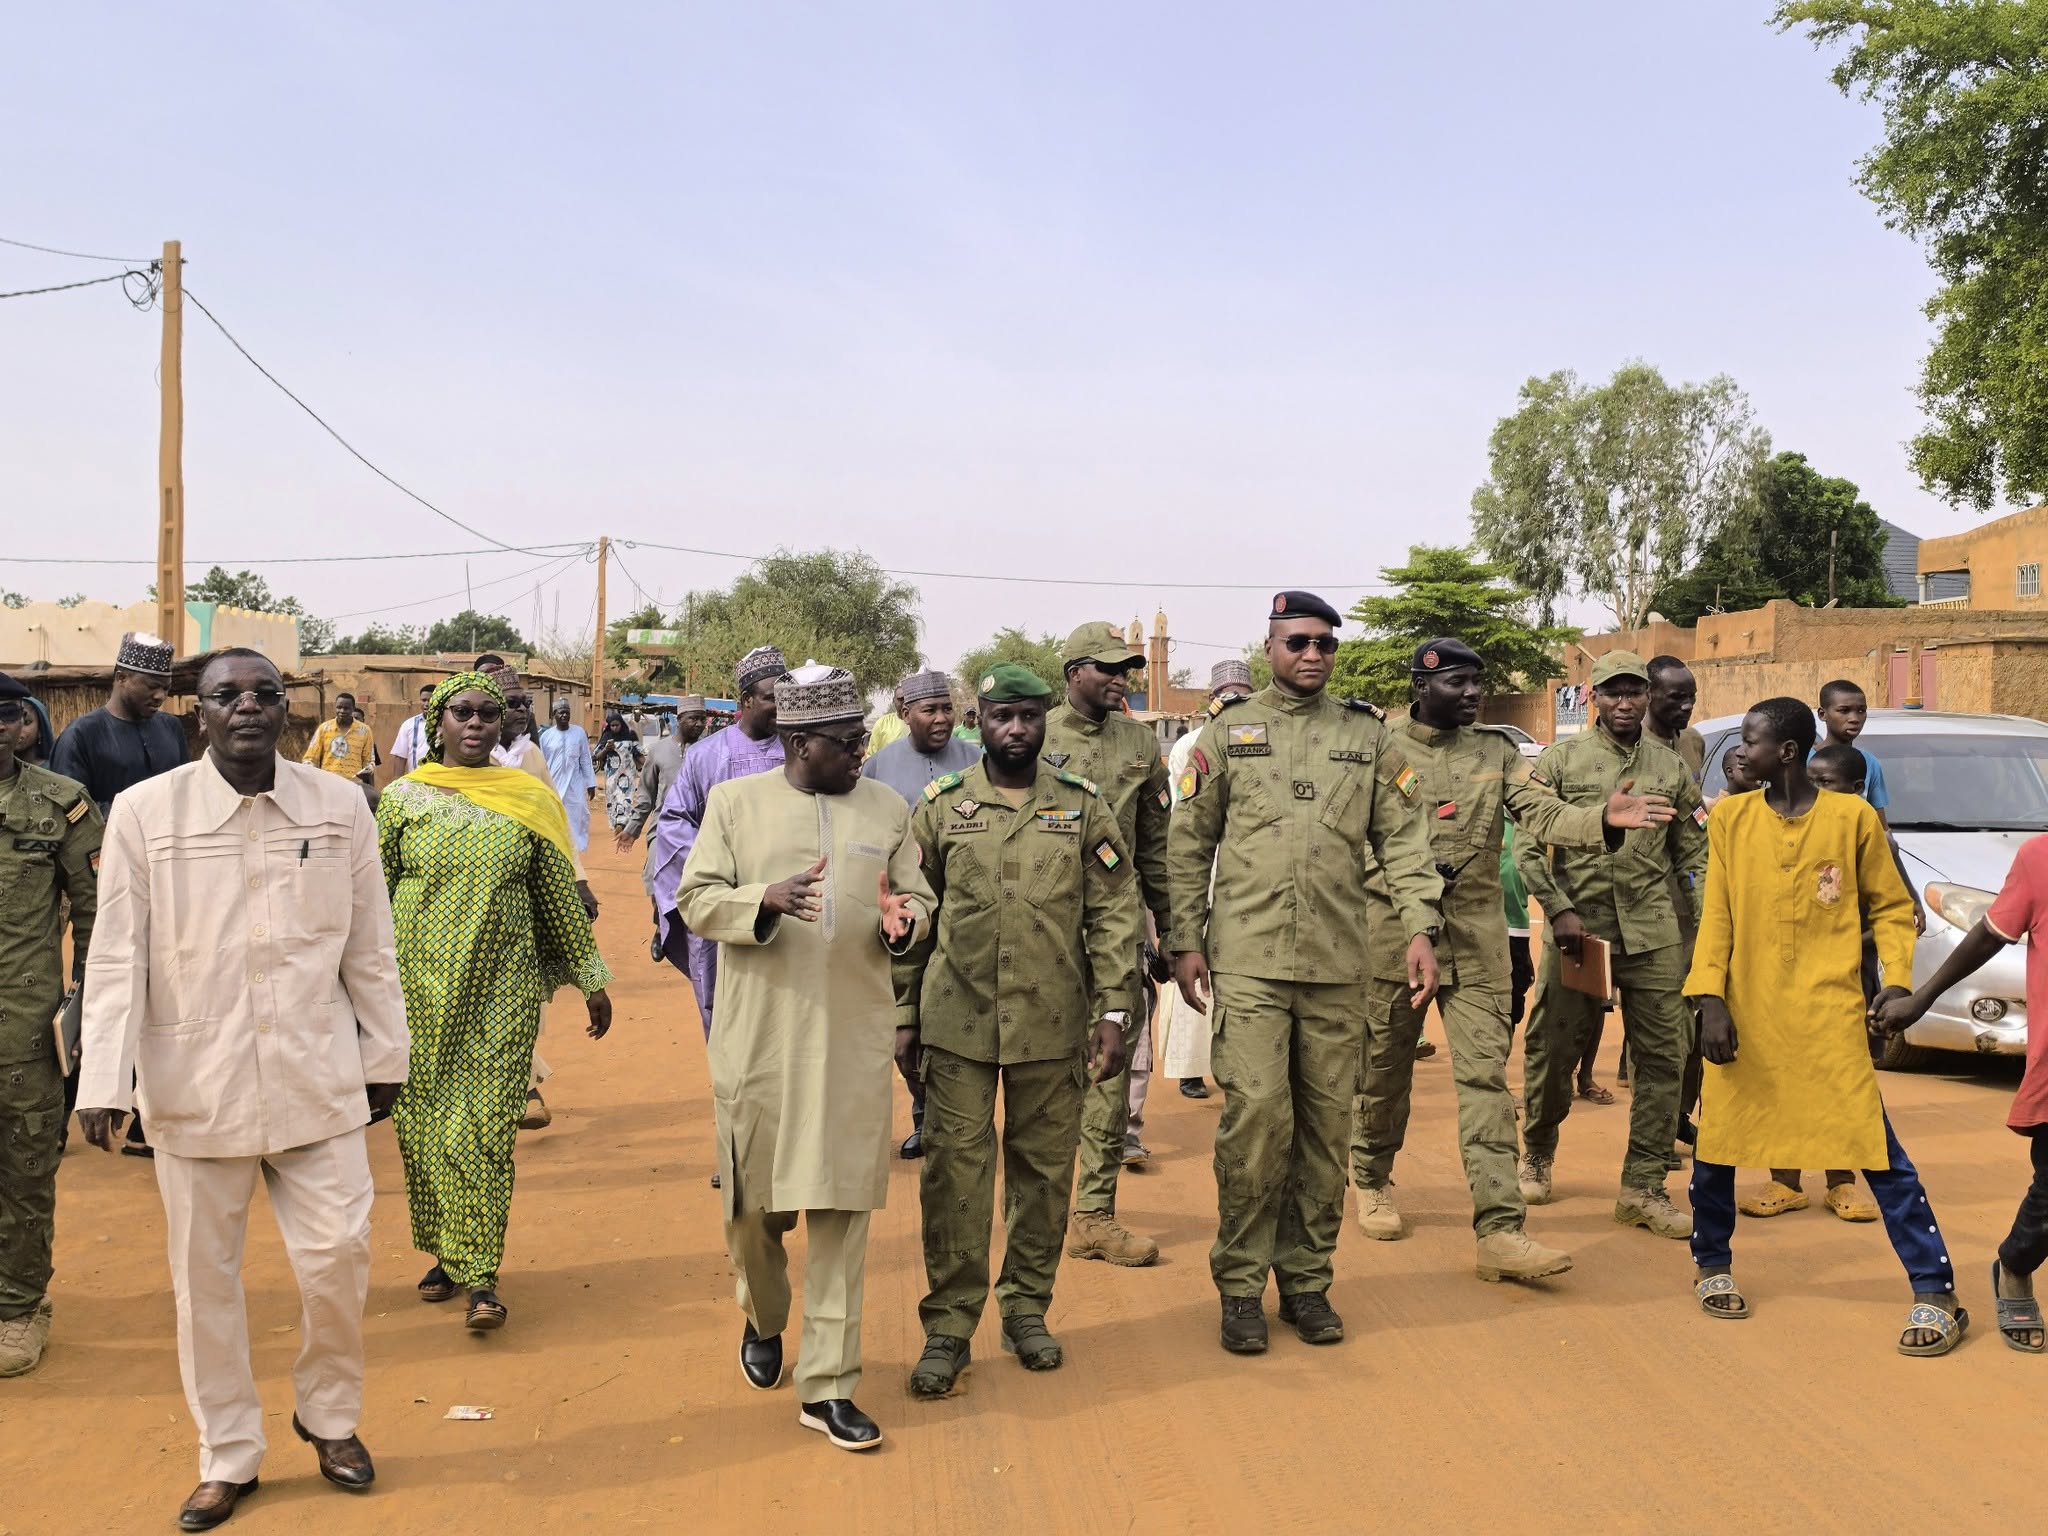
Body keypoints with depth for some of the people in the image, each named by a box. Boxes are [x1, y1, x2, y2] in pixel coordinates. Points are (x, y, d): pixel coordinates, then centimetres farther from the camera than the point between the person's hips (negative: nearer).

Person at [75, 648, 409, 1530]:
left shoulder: (339, 805, -1)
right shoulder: (145, 811, -4)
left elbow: (369, 946, 5)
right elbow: (116, 956, -3)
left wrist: (385, 1054, 9)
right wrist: (103, 1083, -8)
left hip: (316, 1077, 1)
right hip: (195, 1084, 0)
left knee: (338, 1257, 1)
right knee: (205, 1277, 9)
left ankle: (328, 1416, 28)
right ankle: (228, 1458, 27)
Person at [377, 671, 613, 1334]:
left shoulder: (529, 800, 4)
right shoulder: (403, 799, 3)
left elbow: (560, 897, 10)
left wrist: (591, 979, 12)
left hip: (502, 983, -1)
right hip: (419, 981, 1)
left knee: (484, 1124, -6)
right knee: (423, 1119, 6)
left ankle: (480, 1274, -1)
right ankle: (444, 1253, 22)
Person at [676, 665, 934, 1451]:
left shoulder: (887, 807, 8)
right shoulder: (735, 802, 2)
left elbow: (921, 899, 11)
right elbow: (694, 899, -2)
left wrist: (901, 920, -13)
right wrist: (765, 900, -20)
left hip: (855, 1038, 1)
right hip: (760, 1036, -1)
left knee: (842, 1208, 1)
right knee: (755, 1197, 10)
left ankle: (827, 1386, 9)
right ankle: (763, 1317, 41)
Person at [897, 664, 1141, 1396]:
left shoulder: (1083, 806, 2)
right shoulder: (940, 806, 2)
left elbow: (1115, 912, 2)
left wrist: (1113, 1011, -4)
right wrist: (904, 1015, 3)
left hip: (1051, 1024, 1)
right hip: (958, 1019, -1)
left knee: (1044, 1168, 9)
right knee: (954, 1165, 0)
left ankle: (1027, 1308, 25)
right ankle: (949, 1323, 11)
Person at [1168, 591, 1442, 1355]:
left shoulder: (1369, 736, 10)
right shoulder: (1228, 733, 7)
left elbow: (1403, 839, 7)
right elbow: (1188, 844, 7)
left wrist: (1420, 928, -4)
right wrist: (1187, 941, 1)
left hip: (1338, 963, 2)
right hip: (1249, 958, -2)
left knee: (1326, 1121, 6)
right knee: (1256, 1113, -8)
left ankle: (1307, 1279, 18)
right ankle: (1241, 1285, 5)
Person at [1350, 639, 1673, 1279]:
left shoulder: (1497, 753, 8)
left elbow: (1544, 813, -6)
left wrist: (1603, 819, -26)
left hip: (1476, 940, 2)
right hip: (1394, 933, -2)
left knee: (1485, 1075, -5)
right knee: (1383, 1068, 11)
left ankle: (1500, 1230, -7)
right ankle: (1372, 1181, 35)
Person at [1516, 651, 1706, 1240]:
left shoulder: (1670, 767, 11)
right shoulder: (1562, 760, 3)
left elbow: (1694, 854, 14)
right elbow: (1528, 846, -1)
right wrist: (1560, 909, -12)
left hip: (1652, 933, 2)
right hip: (1576, 928, -2)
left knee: (1664, 1057, 0)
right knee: (1553, 1050, 5)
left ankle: (1643, 1187, 9)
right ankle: (1537, 1156, 29)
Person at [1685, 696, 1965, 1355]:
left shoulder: (1853, 818, -1)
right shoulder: (1730, 818, 3)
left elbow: (1891, 906, 7)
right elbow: (1716, 915, 2)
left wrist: (1898, 981, -6)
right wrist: (1711, 999, -8)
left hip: (1830, 1014, -2)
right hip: (1747, 1013, 2)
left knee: (1877, 1147, -4)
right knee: (1715, 1141, 6)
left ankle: (1937, 1295, 5)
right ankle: (1712, 1266, 28)